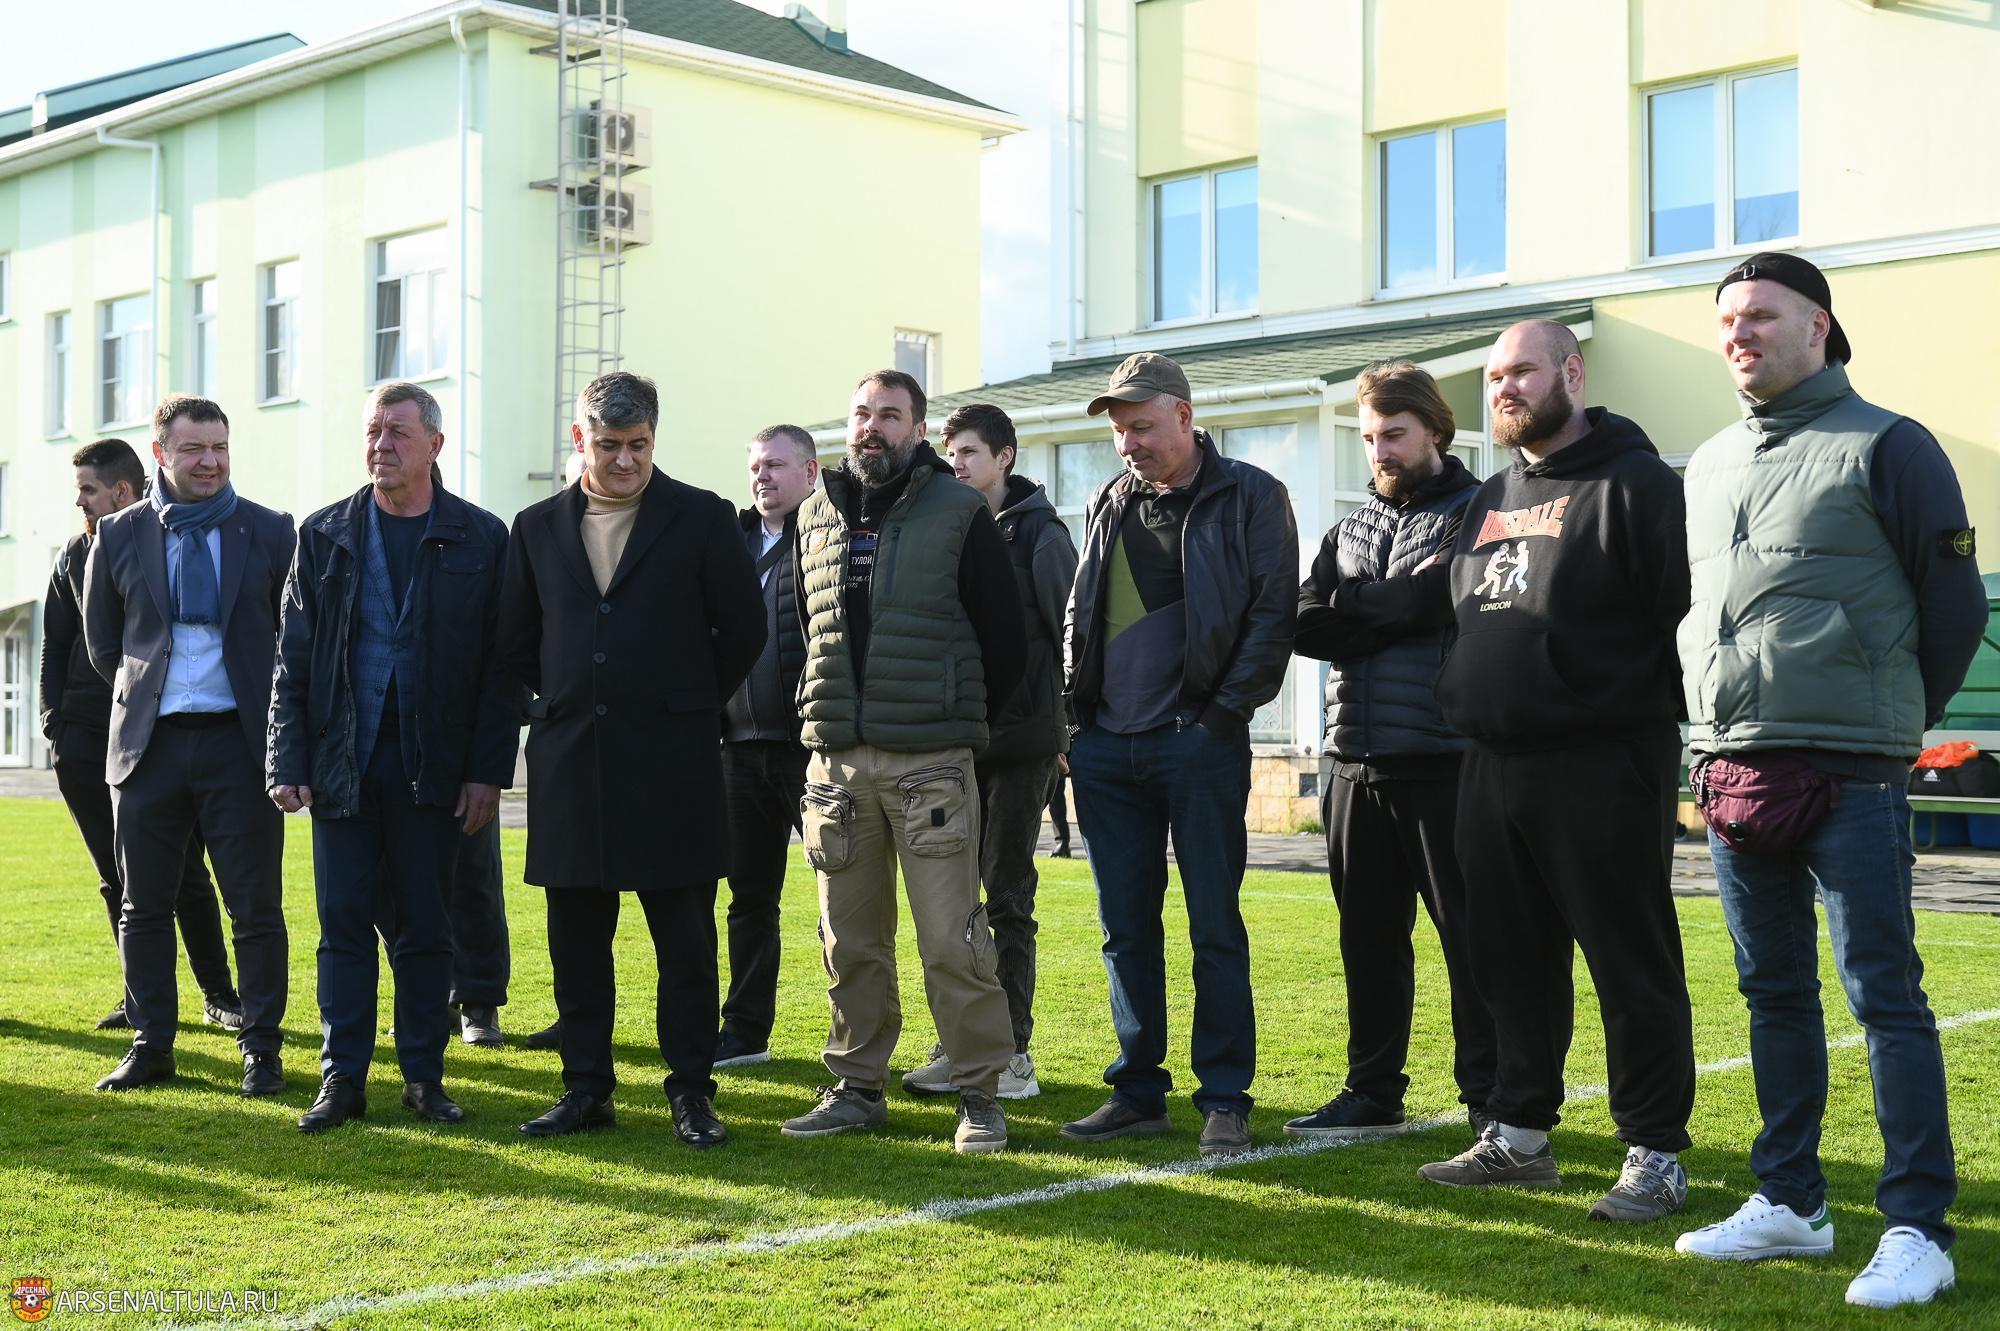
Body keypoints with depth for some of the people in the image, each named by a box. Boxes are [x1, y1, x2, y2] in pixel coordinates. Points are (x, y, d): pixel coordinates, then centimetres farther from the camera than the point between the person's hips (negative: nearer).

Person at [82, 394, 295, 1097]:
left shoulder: (270, 532, 2)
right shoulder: (120, 534, 5)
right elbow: (101, 640, 15)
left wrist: (272, 715, 6)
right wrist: (143, 696, 13)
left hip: (240, 742, -2)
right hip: (150, 742, 2)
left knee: (256, 907, 0)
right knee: (144, 906, 8)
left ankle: (261, 1049, 9)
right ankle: (151, 1045, 19)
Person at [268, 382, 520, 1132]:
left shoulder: (481, 538, 2)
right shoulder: (324, 535, 7)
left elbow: (501, 667, 0)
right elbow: (292, 660, 6)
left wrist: (488, 770, -6)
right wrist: (287, 762, -2)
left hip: (433, 766, -1)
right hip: (342, 761, 1)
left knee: (425, 929, 5)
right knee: (344, 926, 3)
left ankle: (424, 1077, 14)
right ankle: (342, 1078, 11)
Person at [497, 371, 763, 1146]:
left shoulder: (703, 519, 1)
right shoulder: (539, 528, 9)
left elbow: (743, 629, 3)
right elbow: (515, 641, 16)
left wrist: (690, 705, 6)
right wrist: (566, 703, 12)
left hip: (671, 762, -3)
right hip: (569, 760, 3)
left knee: (685, 938, 0)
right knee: (576, 937, 7)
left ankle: (691, 1094, 8)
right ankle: (586, 1089, 17)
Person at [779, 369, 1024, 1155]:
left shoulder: (959, 514, -1)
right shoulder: (817, 516, 12)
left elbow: (1003, 633, 2)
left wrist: (967, 725, 4)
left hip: (930, 763, -4)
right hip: (837, 760, 5)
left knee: (952, 937, -4)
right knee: (850, 939, 9)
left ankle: (979, 1094, 5)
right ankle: (857, 1087, 19)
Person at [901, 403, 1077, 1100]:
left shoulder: (1039, 533, -3)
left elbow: (1071, 631, -3)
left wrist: (1068, 725, -6)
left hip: (1019, 739, -5)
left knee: (1007, 897, -3)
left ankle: (1012, 1054, 3)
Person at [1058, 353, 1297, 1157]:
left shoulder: (1249, 499, -2)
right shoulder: (1108, 505, 15)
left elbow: (1274, 614, -7)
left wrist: (1223, 714, -12)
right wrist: (1076, 714, 10)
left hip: (1198, 744, -5)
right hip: (1107, 750, 5)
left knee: (1214, 927, -1)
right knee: (1126, 929, 9)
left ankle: (1225, 1099, 6)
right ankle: (1138, 1091, 17)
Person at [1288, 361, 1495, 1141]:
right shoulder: (1354, 527, 19)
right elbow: (1308, 620, 7)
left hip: (1446, 760, -6)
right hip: (1359, 759, 6)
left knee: (1468, 931, 0)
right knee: (1369, 934, 12)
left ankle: (1490, 1098, 8)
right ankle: (1373, 1092, 21)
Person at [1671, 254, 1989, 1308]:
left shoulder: (1886, 448, -4)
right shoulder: (1707, 466, 15)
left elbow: (1955, 606, -1)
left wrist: (1896, 720, 5)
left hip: (1850, 778, -6)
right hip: (1730, 772, 7)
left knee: (1885, 996, -6)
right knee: (1775, 995, 13)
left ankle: (1916, 1229, -2)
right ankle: (1788, 1203, 22)